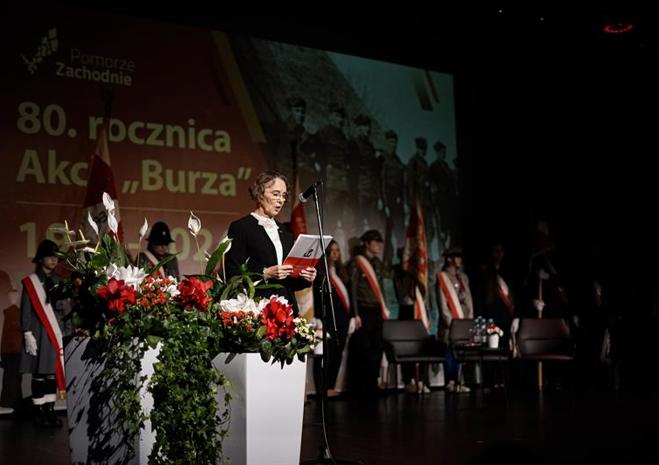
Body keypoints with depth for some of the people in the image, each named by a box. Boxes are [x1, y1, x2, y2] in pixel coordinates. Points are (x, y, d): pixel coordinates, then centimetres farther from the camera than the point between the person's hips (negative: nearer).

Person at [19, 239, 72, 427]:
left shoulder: (60, 283, 12)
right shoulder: (30, 282, 0)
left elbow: (67, 310, 13)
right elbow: (25, 311, -3)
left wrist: (68, 333, 6)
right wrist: (28, 335, -10)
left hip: (57, 334, 4)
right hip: (39, 334, -4)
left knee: (53, 373, 5)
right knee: (39, 374, -2)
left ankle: (50, 410, 11)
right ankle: (39, 412, 5)